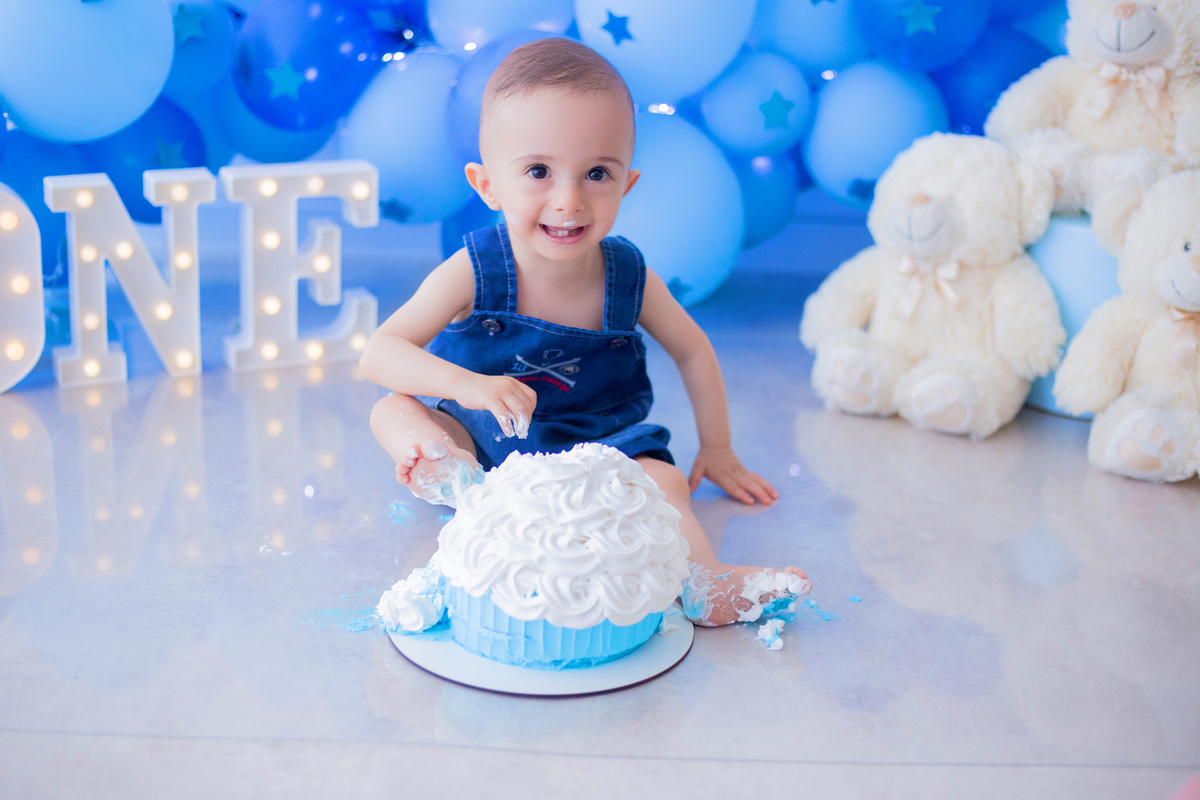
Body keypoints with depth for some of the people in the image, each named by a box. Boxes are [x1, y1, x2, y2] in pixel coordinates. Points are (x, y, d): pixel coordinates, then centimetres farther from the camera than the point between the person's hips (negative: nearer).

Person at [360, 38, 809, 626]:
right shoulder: (472, 275, -20)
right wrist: (468, 384, -42)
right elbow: (378, 355, -24)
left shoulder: (629, 279, -13)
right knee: (393, 411, -22)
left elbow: (692, 352, 5)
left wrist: (717, 451, 10)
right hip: (482, 437, 0)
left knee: (663, 480, -26)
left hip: (598, 444, 0)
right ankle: (454, 479, -48)